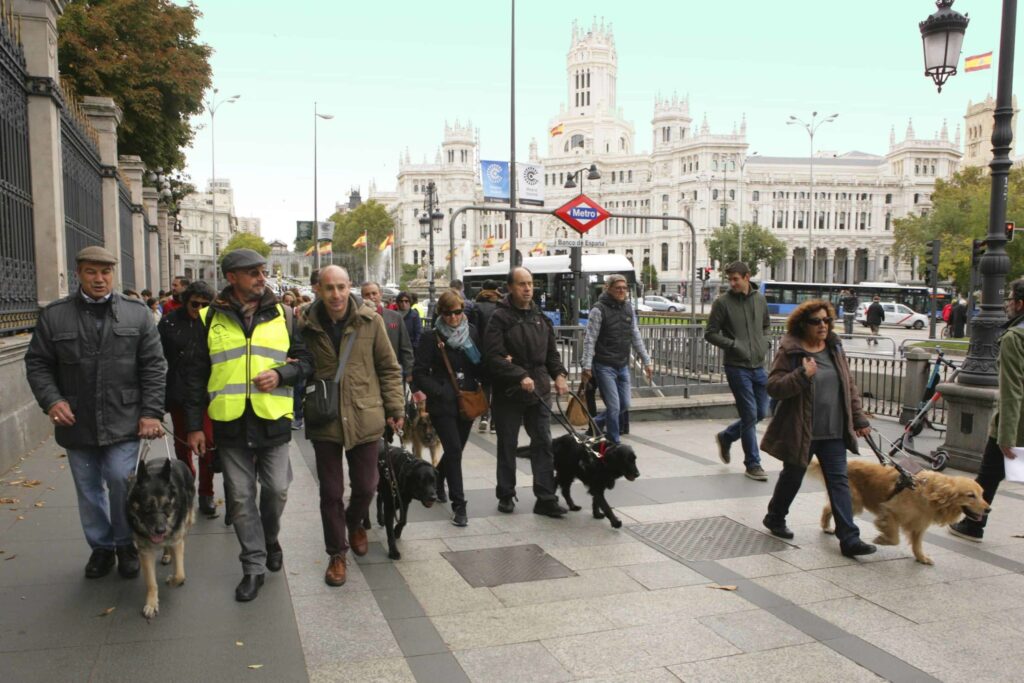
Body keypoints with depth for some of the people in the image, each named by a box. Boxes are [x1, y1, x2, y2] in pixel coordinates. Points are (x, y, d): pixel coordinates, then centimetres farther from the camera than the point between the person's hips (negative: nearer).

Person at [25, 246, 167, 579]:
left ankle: (126, 545, 19)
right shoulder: (53, 315, 2)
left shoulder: (137, 313, 1)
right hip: (77, 423, 2)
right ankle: (101, 547, 31)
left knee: (122, 484, -3)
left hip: (123, 422, -2)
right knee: (88, 491, 12)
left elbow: (153, 366, 0)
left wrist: (152, 412, -7)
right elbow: (37, 363, 6)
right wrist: (51, 400, -10)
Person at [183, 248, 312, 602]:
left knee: (276, 490, 7)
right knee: (240, 496, 6)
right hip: (230, 423, 0)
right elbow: (196, 375, 4)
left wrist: (281, 374, -12)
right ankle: (254, 565, 18)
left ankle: (270, 539, 36)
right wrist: (194, 425, 1)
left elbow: (305, 359, 9)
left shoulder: (282, 315, 4)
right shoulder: (211, 318, 2)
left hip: (273, 419, 1)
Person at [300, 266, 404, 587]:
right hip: (324, 421, 0)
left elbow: (389, 368, 2)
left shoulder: (370, 321, -5)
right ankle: (337, 553, 25)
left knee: (366, 487, 12)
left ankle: (354, 523, 44)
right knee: (331, 492, 8)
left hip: (365, 419, 0)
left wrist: (395, 407, 0)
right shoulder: (308, 327, -5)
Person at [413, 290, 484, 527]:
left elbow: (481, 367, 9)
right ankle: (458, 505, -2)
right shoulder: (431, 337, -7)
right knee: (454, 450, -10)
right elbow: (419, 373, -7)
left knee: (455, 449, 15)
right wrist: (441, 392, -16)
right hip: (443, 404, -4)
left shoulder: (472, 333, 4)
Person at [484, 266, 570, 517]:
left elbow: (551, 352, 17)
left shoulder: (541, 317, 11)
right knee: (507, 446, 9)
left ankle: (546, 499, 8)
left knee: (543, 444, 3)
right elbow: (493, 357, -17)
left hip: (539, 391, 5)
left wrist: (558, 374, 0)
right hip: (508, 392, -4)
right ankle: (506, 496, 23)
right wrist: (520, 376, -25)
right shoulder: (500, 317, -9)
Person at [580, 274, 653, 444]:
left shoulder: (628, 308, 9)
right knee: (614, 406, -6)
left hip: (623, 366, 7)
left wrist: (646, 361, 13)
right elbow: (590, 340, -12)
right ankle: (615, 443, 9)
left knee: (625, 404, 10)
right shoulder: (599, 310, -9)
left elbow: (636, 337, 15)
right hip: (604, 366, -6)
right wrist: (587, 366, -18)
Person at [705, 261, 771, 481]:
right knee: (750, 414, -3)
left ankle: (726, 436, 34)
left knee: (761, 413, 12)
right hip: (737, 366, -6)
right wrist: (733, 344, -16)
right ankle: (753, 464, 11)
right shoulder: (723, 302, -8)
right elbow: (710, 334, -6)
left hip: (758, 366, 6)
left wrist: (764, 343, 6)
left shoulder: (760, 299, 7)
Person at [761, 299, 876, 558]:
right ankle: (775, 518, 37)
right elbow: (774, 387, -17)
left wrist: (859, 419, 11)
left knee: (839, 481, 1)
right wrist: (802, 375, -29)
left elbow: (849, 385, 14)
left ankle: (849, 539, 1)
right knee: (792, 477, 13)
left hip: (833, 431, 5)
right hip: (800, 430, -4)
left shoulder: (834, 348, 7)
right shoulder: (789, 351, -11)